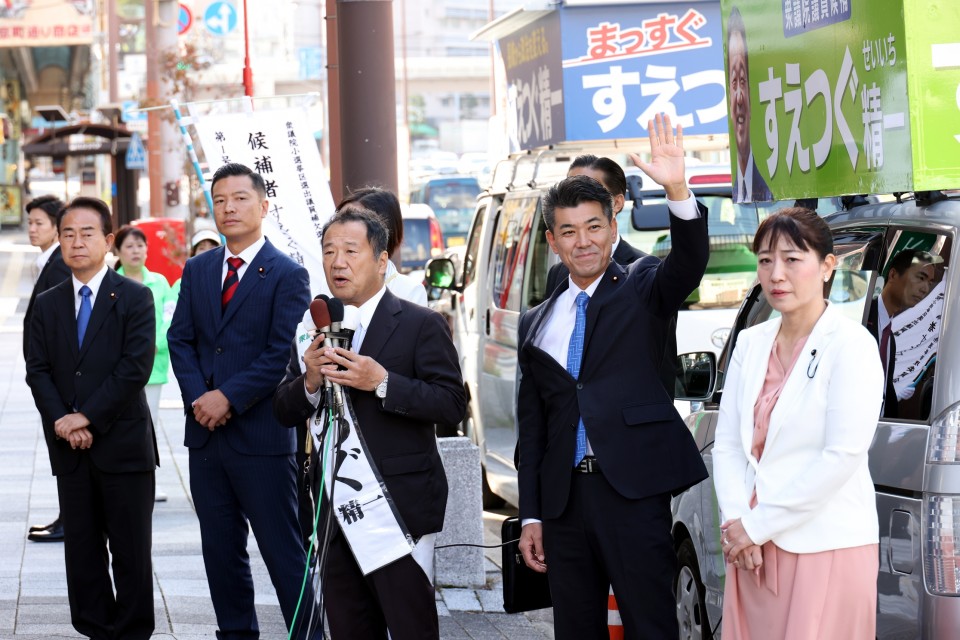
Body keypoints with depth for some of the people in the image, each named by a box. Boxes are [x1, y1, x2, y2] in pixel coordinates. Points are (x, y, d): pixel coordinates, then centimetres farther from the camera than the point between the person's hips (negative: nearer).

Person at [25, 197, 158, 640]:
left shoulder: (135, 298, -1)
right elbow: (37, 371, 6)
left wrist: (88, 417, -14)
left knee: (131, 551, 0)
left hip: (123, 443, -4)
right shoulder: (48, 304, 12)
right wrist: (61, 421, -10)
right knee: (82, 550, 6)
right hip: (70, 450, 4)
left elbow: (136, 367, -11)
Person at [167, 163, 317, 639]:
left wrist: (229, 398, -16)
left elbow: (281, 354, -11)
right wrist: (198, 397, -7)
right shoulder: (197, 270, 13)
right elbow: (180, 340, 9)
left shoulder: (287, 275, -4)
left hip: (261, 435, -6)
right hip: (206, 435, 6)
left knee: (283, 552, -4)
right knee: (221, 551, 11)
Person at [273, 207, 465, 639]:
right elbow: (284, 413, 12)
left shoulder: (421, 325, -3)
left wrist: (382, 383, -21)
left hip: (401, 506, -6)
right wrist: (310, 382, -10)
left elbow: (453, 405, -12)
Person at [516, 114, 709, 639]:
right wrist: (531, 517, 10)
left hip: (632, 491, -4)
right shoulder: (536, 325, 15)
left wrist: (677, 191, -35)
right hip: (563, 498, 4)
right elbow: (531, 430, 15)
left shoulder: (642, 290, 5)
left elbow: (689, 264, -17)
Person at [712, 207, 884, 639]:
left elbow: (843, 455, -15)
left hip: (826, 551, -6)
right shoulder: (751, 343, 11)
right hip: (752, 548, 6)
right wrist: (736, 521, -6)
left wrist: (758, 525, -12)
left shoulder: (851, 345, -7)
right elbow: (727, 443, 10)